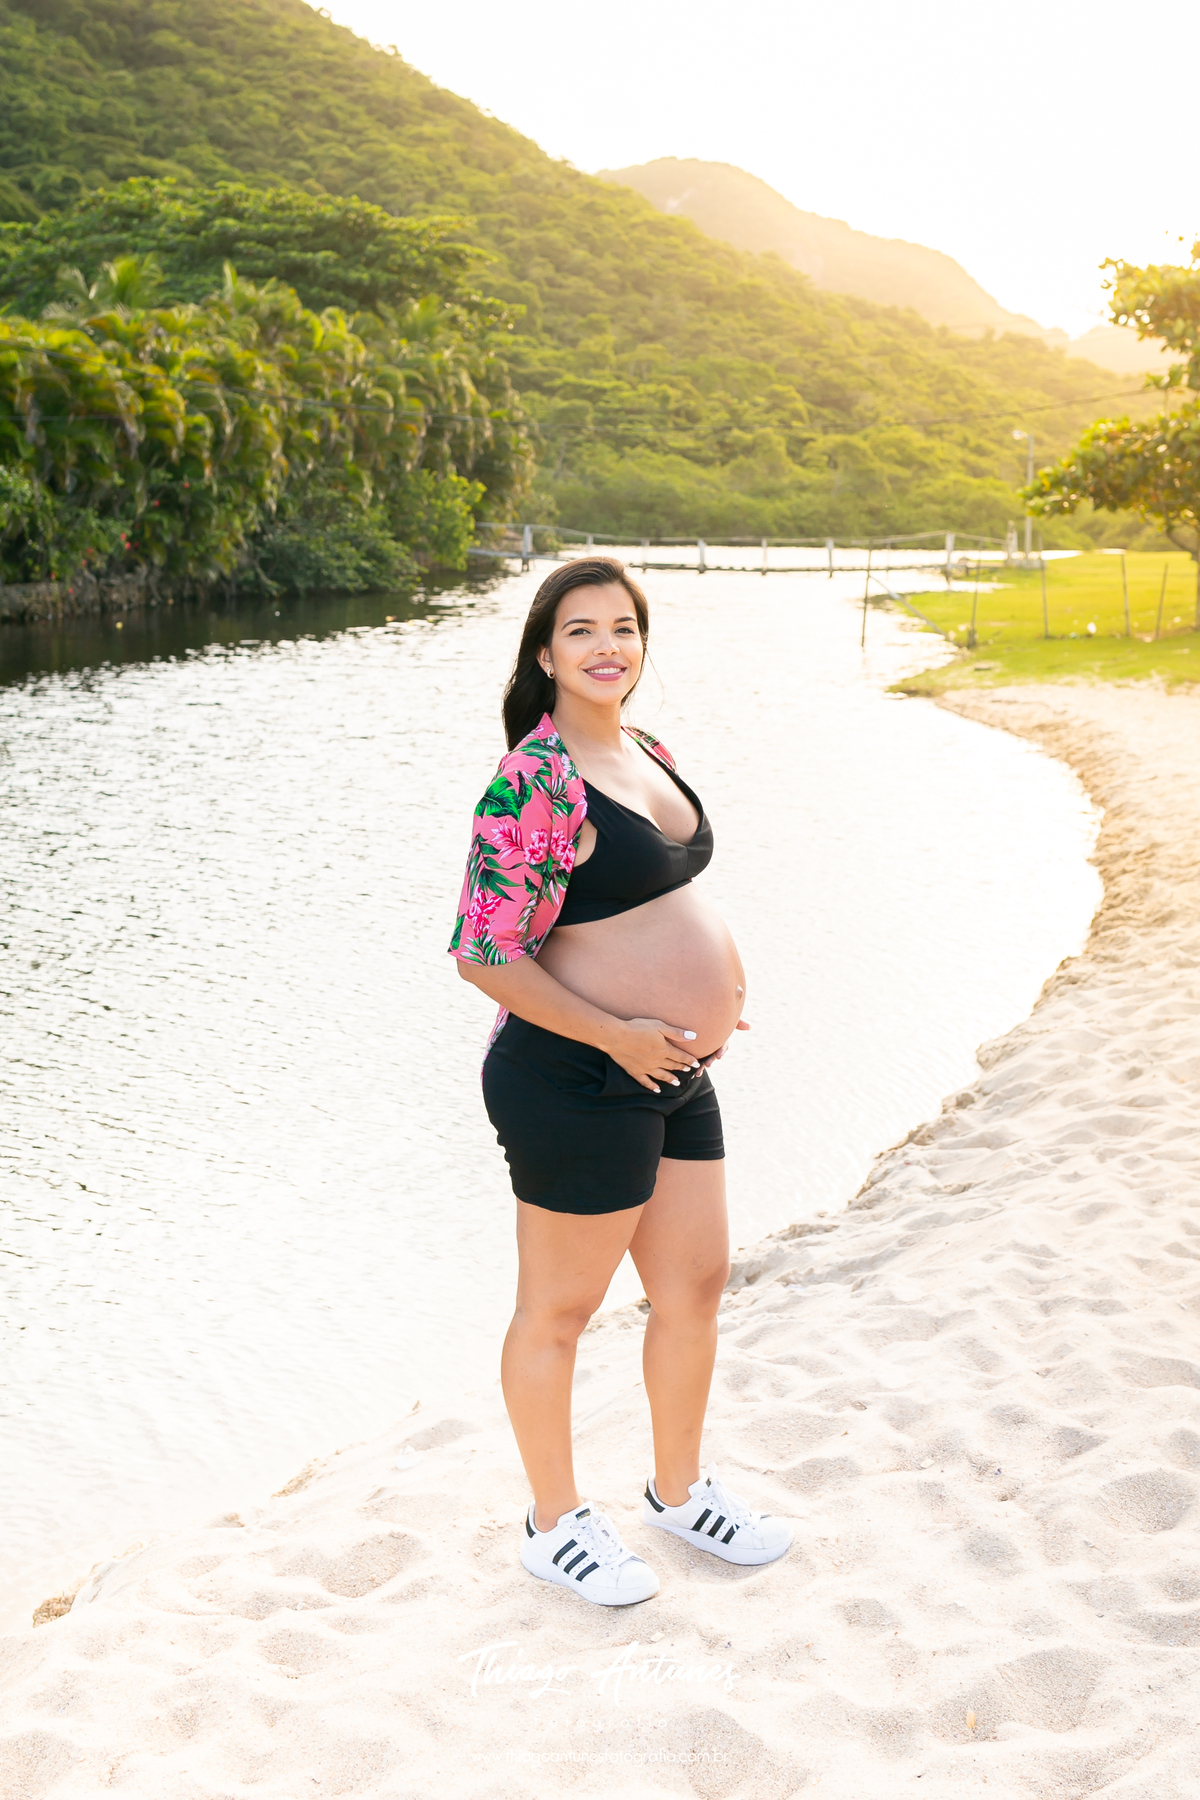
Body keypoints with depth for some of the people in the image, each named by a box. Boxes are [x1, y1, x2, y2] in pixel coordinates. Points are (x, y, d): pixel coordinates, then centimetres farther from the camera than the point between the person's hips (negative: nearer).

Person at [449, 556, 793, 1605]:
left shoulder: (651, 753, 9)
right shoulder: (535, 782, -20)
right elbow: (485, 957, -21)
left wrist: (708, 970, 8)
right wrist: (617, 1036, -20)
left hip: (676, 1075, 9)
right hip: (578, 1085, -9)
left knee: (696, 1289, 19)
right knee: (559, 1312, 10)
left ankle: (680, 1490, 41)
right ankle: (555, 1525, 30)